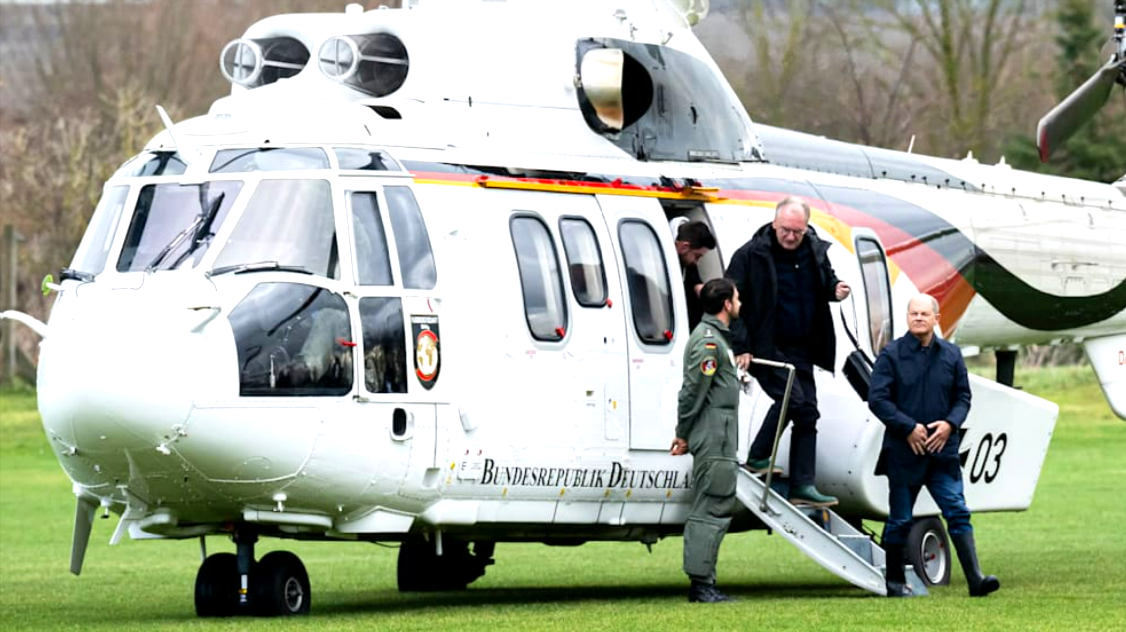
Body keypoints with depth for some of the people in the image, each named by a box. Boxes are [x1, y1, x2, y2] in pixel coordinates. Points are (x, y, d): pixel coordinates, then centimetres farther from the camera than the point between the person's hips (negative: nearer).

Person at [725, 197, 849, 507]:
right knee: (792, 398, -21)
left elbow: (826, 281, 22)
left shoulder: (816, 250, 4)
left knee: (807, 413, 4)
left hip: (801, 350, 6)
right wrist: (740, 346, -16)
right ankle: (757, 457, -3)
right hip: (766, 349, -6)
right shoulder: (751, 255, -13)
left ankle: (803, 487, 7)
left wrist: (835, 289, -4)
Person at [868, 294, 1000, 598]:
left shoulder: (951, 355, 8)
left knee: (957, 511, -6)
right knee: (900, 519, 5)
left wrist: (950, 423, -7)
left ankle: (975, 579, -11)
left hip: (943, 452, 2)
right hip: (904, 453, -2)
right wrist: (908, 427, -14)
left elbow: (963, 397, 12)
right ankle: (895, 582, 16)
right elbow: (877, 399, -6)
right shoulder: (892, 354, -2)